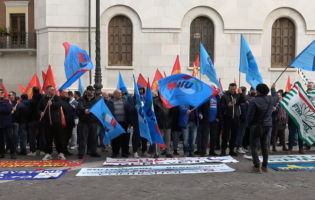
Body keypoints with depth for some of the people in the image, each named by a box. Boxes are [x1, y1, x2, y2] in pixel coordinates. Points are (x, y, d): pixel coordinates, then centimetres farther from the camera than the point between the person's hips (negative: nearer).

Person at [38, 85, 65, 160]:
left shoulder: (57, 98, 5)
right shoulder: (43, 99, 11)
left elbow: (59, 104, -15)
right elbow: (39, 108, 14)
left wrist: (52, 103, -34)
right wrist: (41, 112, -8)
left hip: (57, 121, -1)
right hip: (47, 122, 2)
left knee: (59, 138, 2)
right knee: (48, 139, 6)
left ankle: (60, 153, 10)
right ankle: (48, 154, 15)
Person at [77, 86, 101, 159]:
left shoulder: (95, 100, 14)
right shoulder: (82, 99, 2)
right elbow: (80, 106, -17)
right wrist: (84, 110, -39)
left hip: (93, 121, 3)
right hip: (84, 121, -3)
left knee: (93, 138, 10)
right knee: (83, 138, -3)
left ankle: (93, 152, 19)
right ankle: (81, 153, -1)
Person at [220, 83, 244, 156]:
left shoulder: (238, 95, 9)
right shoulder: (224, 96, 1)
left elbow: (243, 101, -7)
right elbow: (222, 107, -5)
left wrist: (241, 93, -14)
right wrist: (228, 105, -22)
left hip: (236, 118, 3)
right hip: (228, 118, -3)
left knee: (234, 135, 8)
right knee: (225, 135, -3)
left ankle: (232, 150, 18)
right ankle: (223, 150, 5)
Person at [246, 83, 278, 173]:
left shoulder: (255, 101, -20)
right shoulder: (271, 100, 0)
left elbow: (250, 115, -18)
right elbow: (276, 97, 25)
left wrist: (248, 124, -2)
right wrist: (273, 89, 41)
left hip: (257, 126, -6)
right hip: (267, 125, 7)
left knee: (254, 146, -1)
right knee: (265, 145, 15)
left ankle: (257, 166, -6)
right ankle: (265, 166, 20)